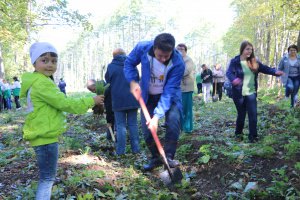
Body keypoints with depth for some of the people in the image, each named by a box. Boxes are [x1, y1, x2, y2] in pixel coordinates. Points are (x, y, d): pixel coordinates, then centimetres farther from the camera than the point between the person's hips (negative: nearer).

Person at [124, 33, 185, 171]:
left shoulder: (178, 63, -34)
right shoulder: (142, 48, -27)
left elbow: (169, 92, -33)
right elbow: (129, 63, -7)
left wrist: (157, 116, -41)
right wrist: (133, 82, -24)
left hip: (169, 94, -2)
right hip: (148, 95, 2)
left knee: (173, 119, -27)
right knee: (146, 127, 0)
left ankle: (168, 156, -10)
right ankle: (156, 158, 22)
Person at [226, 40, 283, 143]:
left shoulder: (254, 62, 4)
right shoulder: (235, 61, -9)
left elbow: (265, 68, 0)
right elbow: (229, 72, -22)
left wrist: (275, 72, -19)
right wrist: (233, 79, -44)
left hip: (251, 93, 3)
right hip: (239, 94, -3)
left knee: (253, 115, -2)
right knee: (241, 115, 8)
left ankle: (253, 136, 9)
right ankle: (238, 134, 29)